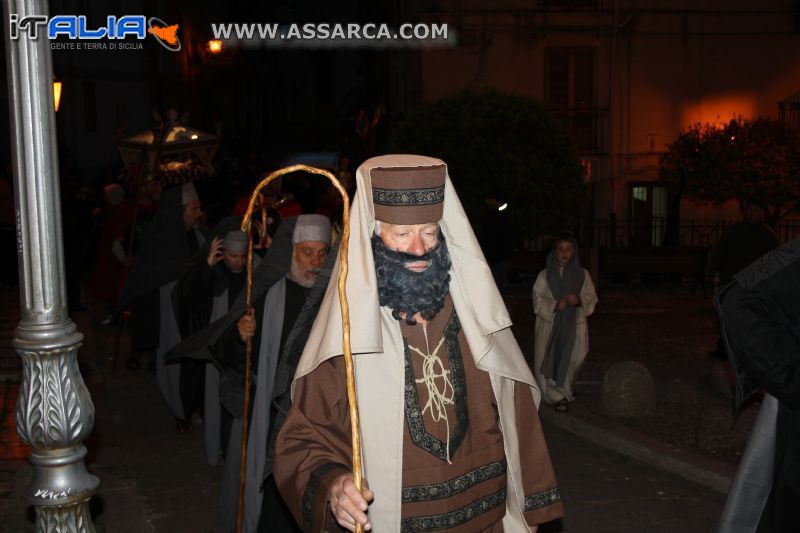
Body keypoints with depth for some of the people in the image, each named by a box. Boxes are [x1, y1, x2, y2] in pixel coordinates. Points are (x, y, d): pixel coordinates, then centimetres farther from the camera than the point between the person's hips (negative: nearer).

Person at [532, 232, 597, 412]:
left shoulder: (582, 274, 5)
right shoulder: (545, 275, 1)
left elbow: (591, 298, 5)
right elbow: (538, 299, -2)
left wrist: (579, 300, -16)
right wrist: (555, 305, -20)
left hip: (574, 325, 1)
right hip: (549, 324, -1)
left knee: (573, 358, 1)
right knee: (549, 361, -3)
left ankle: (564, 390, 28)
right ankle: (558, 396, 14)